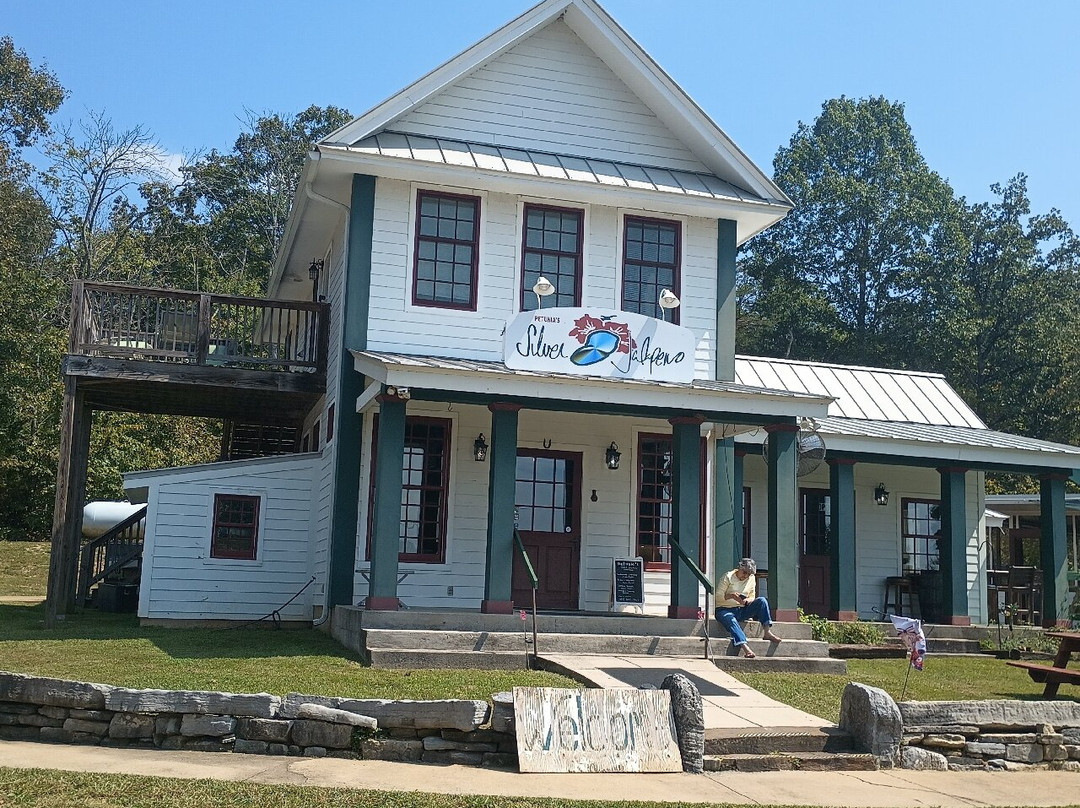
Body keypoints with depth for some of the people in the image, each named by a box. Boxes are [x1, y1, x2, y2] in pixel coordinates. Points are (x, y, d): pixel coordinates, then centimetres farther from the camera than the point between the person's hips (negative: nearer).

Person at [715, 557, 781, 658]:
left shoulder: (751, 579, 9)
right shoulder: (728, 577, -7)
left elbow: (752, 596, 13)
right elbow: (717, 597, -11)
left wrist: (748, 600, -12)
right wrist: (731, 596, -29)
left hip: (742, 611, 5)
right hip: (725, 610, -5)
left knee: (762, 601, -17)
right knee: (731, 621, -39)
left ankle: (767, 632, -24)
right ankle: (746, 648, -53)